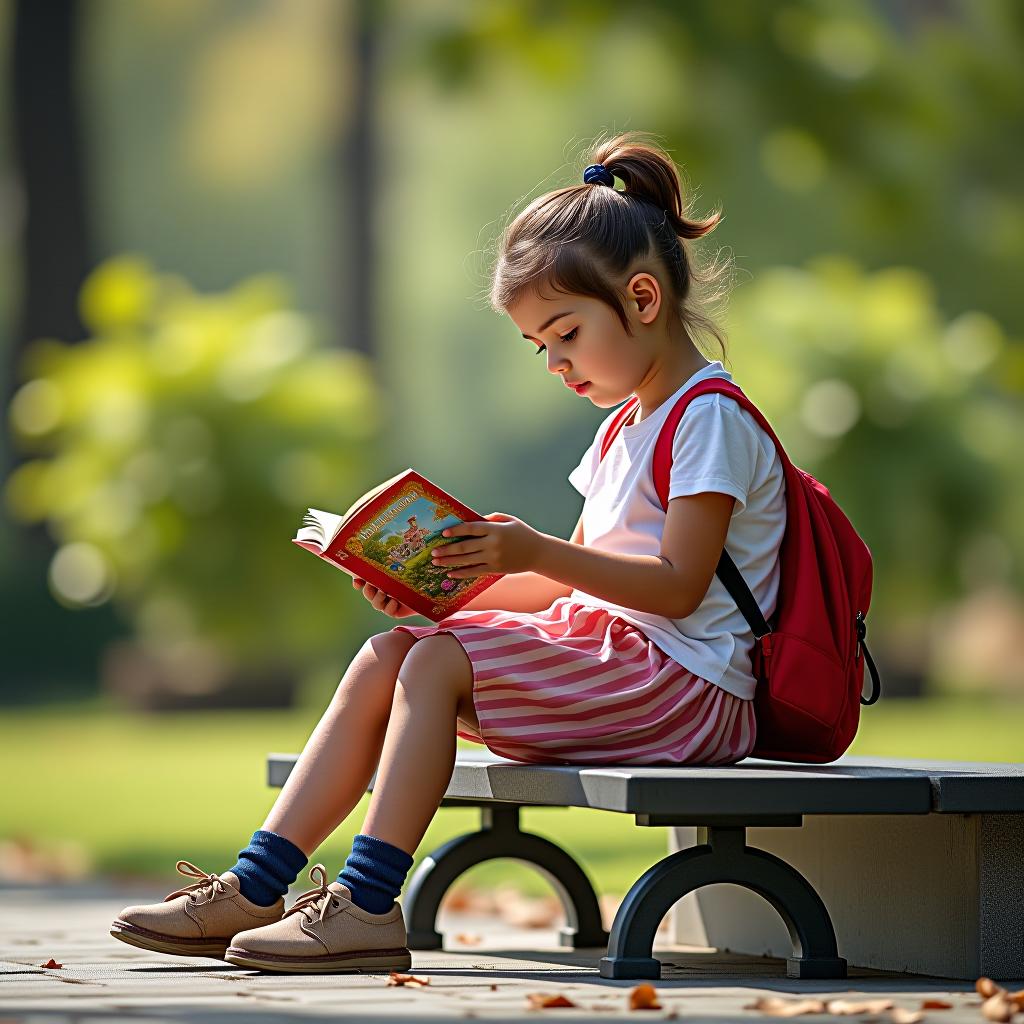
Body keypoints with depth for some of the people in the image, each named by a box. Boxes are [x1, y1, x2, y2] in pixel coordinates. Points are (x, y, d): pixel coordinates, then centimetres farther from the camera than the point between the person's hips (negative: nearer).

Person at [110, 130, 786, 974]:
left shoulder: (709, 419, -9)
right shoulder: (625, 428, 22)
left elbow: (678, 586, -18)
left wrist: (538, 554, -25)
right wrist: (448, 591, 5)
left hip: (683, 683, -9)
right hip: (606, 656, 9)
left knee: (439, 662, -23)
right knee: (388, 655, -5)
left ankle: (367, 906, -26)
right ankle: (255, 889, -12)